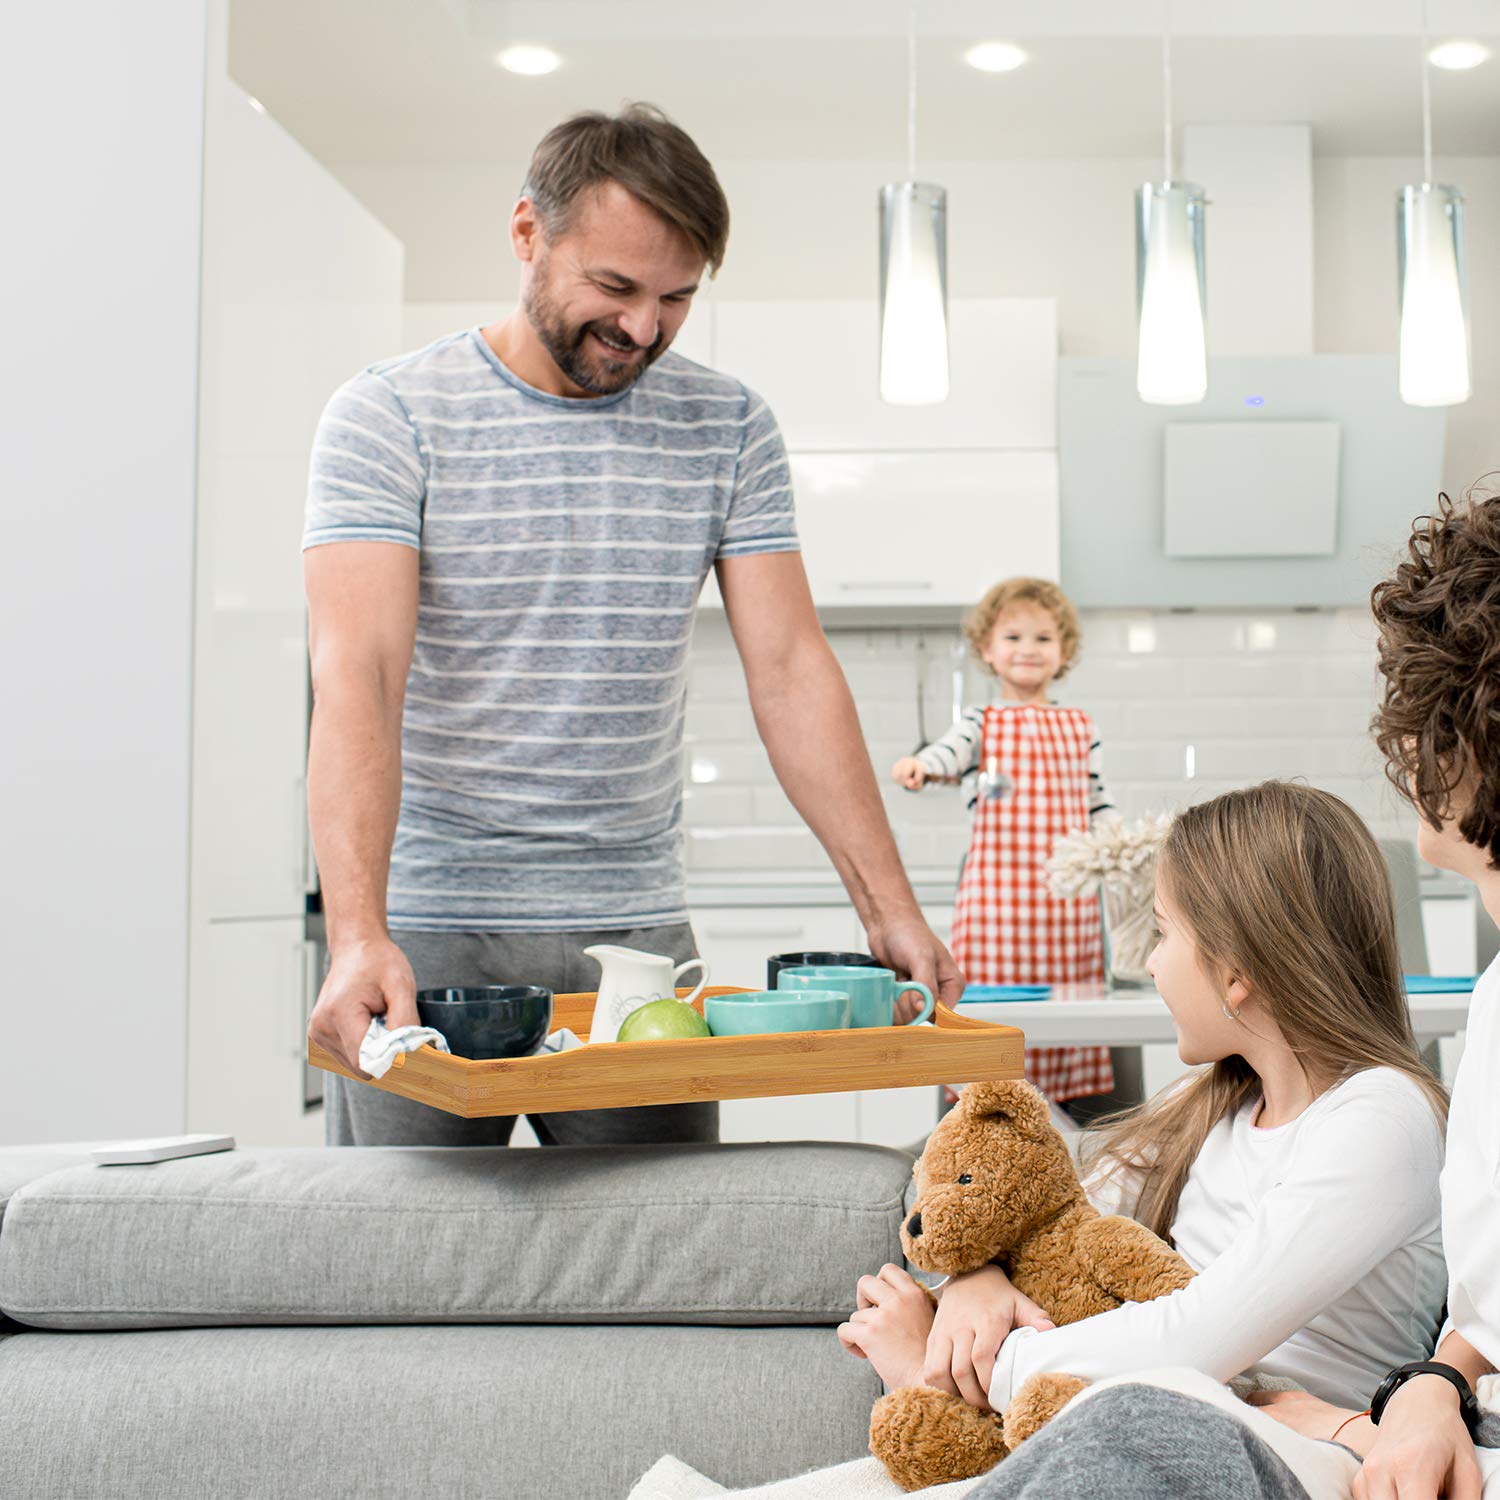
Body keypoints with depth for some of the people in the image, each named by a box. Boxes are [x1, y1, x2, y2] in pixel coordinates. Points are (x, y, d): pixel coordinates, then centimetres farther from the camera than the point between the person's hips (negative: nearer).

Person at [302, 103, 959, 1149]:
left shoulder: (727, 427, 5)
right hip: (428, 934, -2)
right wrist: (359, 934, -29)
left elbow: (790, 670, 2)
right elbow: (359, 675, -16)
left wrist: (889, 905, -7)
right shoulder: (387, 419, -5)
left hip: (638, 930, 3)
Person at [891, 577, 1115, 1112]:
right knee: (995, 987, -6)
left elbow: (1098, 801, 20)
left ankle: (1065, 1096, 12)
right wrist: (918, 766, -35)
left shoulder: (1080, 727, 17)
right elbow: (949, 752, -14)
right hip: (997, 882, -3)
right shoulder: (981, 723, 7)